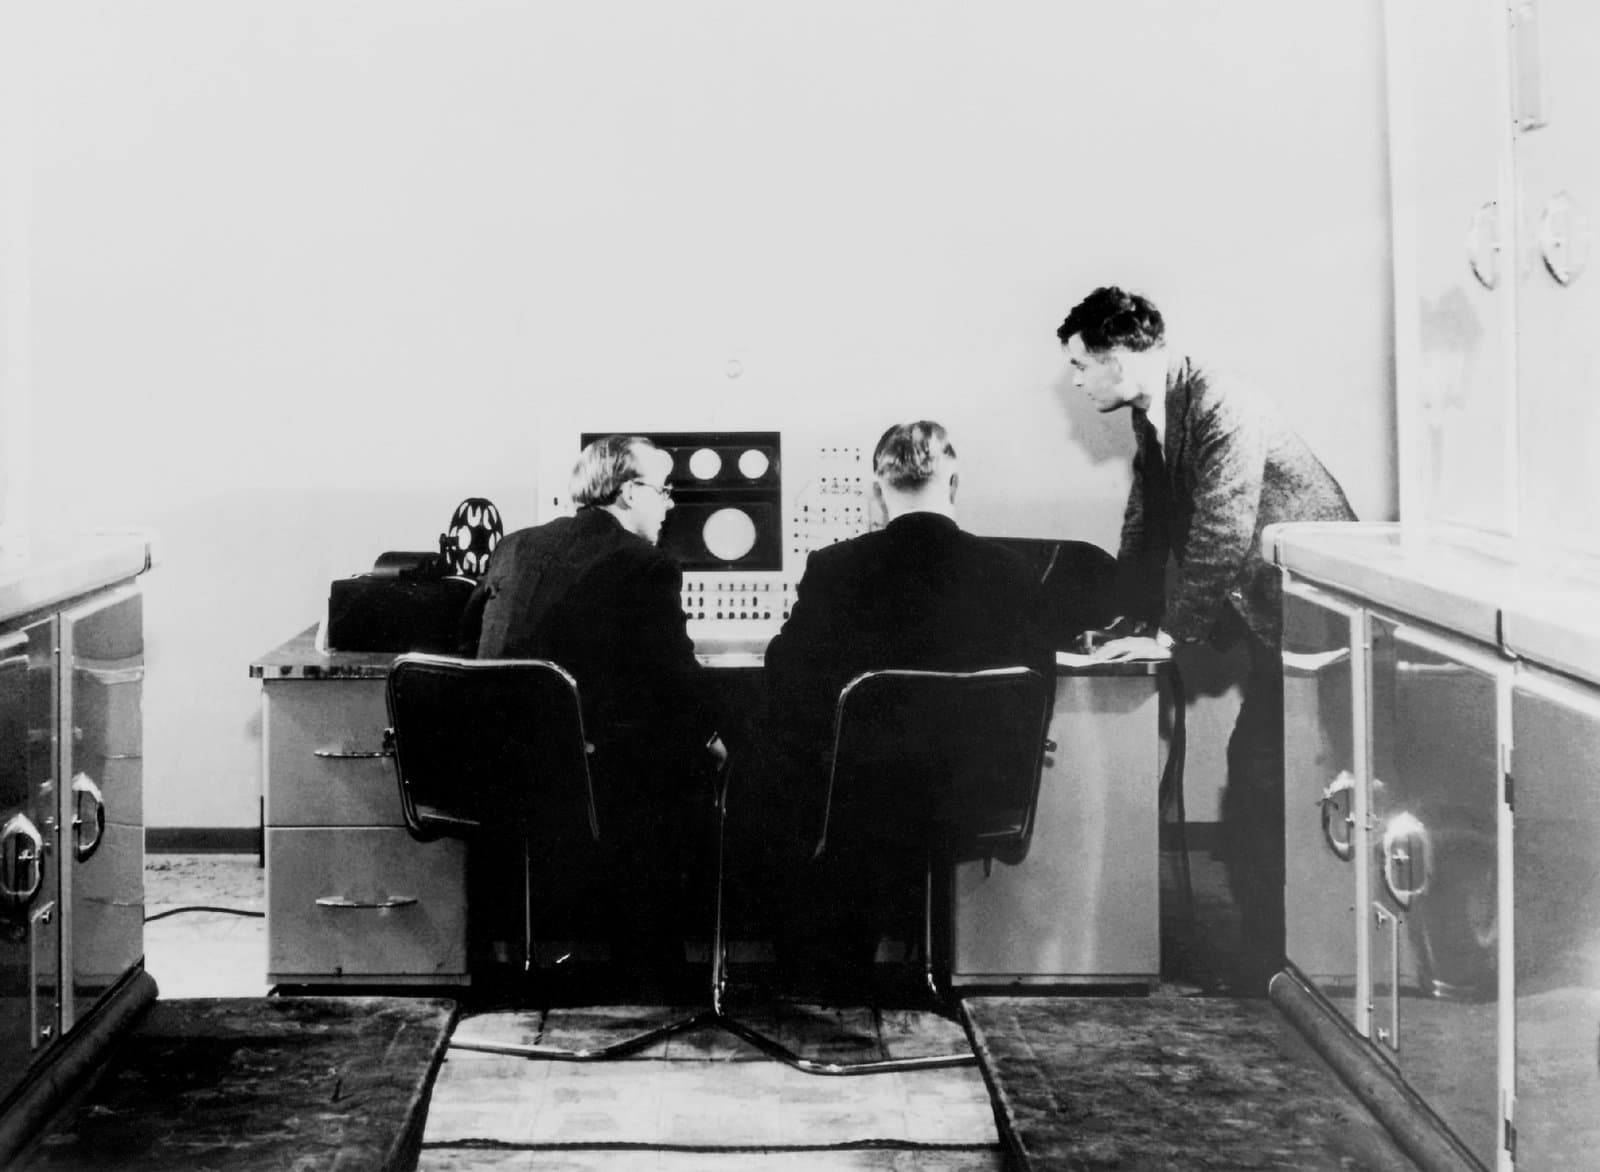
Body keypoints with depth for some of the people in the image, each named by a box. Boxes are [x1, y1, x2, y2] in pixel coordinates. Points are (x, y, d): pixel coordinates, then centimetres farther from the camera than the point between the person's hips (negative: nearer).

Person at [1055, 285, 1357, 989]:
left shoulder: (1223, 410, -21)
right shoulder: (1153, 419, 7)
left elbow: (1219, 534, -23)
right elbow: (1146, 526, 15)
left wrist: (1170, 634, -18)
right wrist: (1131, 622, 10)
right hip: (1267, 616, 9)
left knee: (1264, 779, -9)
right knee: (1253, 775, 7)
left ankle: (1274, 960, 0)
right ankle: (1266, 950, 15)